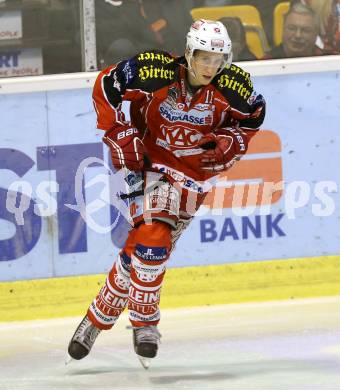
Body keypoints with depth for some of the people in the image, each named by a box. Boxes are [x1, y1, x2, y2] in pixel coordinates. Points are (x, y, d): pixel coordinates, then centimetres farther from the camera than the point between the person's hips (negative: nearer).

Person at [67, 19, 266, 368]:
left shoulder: (233, 88, -15)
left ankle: (100, 317, 12)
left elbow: (254, 116, 7)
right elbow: (106, 86, -10)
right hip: (149, 161, -2)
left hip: (193, 175, 2)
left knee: (141, 248, -6)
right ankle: (144, 322, 4)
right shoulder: (156, 72, -23)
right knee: (151, 237, -17)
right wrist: (120, 135, -11)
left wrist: (230, 142, -10)